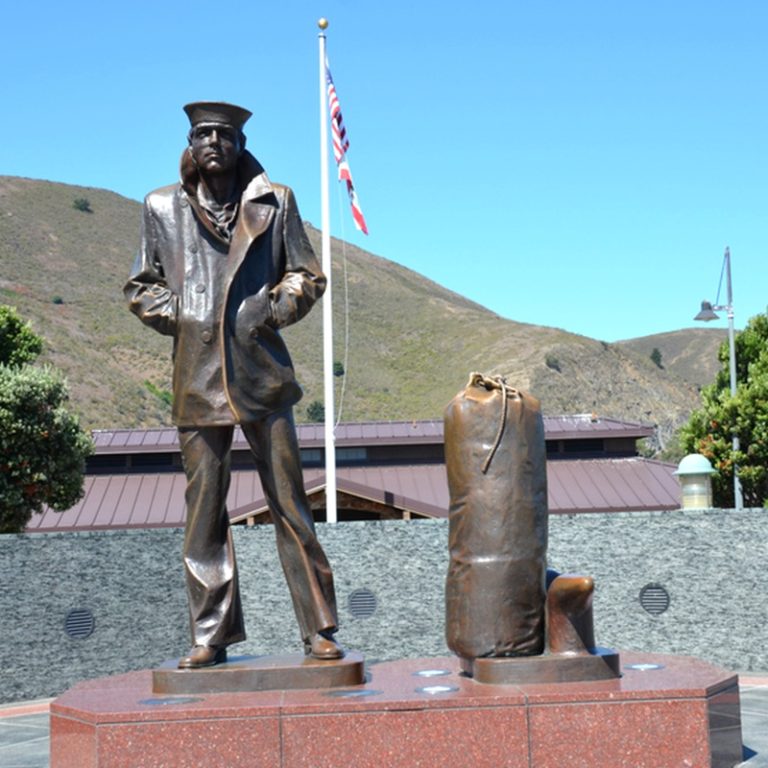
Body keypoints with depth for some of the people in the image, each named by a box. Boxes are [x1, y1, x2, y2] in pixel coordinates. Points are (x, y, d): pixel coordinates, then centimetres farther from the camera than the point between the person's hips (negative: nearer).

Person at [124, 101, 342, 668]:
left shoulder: (274, 202, 8)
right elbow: (142, 286, 16)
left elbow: (307, 275, 13)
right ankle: (211, 636, 14)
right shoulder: (162, 207, 10)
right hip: (197, 377, 1)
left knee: (289, 503, -1)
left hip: (261, 372, -1)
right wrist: (173, 315, 0)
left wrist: (276, 307, -4)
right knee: (203, 510, 4)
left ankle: (320, 630, 6)